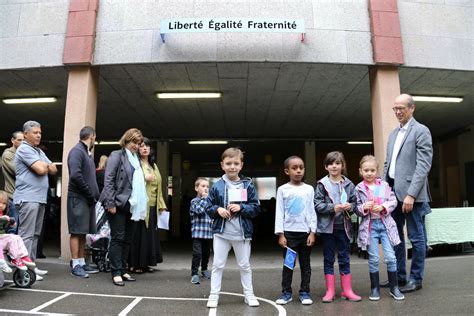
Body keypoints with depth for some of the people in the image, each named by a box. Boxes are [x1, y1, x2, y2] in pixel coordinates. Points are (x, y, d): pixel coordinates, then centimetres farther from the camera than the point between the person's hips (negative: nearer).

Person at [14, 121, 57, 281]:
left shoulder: (39, 151, 20)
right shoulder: (24, 149, -7)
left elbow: (53, 170, 15)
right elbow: (40, 170, -18)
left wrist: (44, 165, -4)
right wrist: (46, 165, 4)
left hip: (40, 198, 9)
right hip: (28, 198, -9)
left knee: (35, 234, 11)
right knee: (26, 234, -8)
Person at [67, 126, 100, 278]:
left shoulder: (87, 153, 17)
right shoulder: (77, 151, -10)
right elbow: (75, 175, -22)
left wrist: (95, 194, 6)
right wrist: (90, 193, -15)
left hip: (88, 199, 8)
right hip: (78, 198, -8)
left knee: (83, 232, 12)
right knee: (77, 232, -3)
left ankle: (82, 263, 19)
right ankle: (75, 265, 3)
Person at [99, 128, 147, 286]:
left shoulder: (136, 159, 17)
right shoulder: (117, 155, -2)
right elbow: (108, 180, -10)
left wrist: (141, 205, 10)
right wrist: (110, 203, -16)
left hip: (132, 206, 6)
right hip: (118, 204, -6)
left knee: (127, 239, 10)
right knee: (118, 238, -1)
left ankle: (123, 270, 19)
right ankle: (116, 272, 6)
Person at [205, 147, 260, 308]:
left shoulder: (248, 186, -3)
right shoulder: (217, 186, -3)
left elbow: (256, 208, -2)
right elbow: (209, 208, 3)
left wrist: (241, 207, -17)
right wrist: (217, 209, -17)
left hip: (242, 233, 0)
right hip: (221, 232, 0)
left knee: (245, 265, 13)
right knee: (218, 265, 8)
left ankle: (249, 294, 28)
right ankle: (214, 295, 20)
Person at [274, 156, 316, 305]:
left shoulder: (309, 189, 3)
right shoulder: (282, 189, -1)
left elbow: (312, 212, 5)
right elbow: (279, 213, -1)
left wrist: (312, 232, -1)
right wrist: (280, 234, -6)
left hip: (305, 231, 1)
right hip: (289, 232, -1)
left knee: (305, 264, 9)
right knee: (288, 264, 7)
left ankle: (304, 292, 19)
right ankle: (286, 292, 17)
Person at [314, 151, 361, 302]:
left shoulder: (348, 184, 3)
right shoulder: (322, 184, -4)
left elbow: (354, 202, 8)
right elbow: (317, 204, -8)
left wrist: (350, 206, -12)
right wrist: (333, 208, -18)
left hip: (343, 226, 2)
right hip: (327, 226, -2)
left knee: (345, 258, 11)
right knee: (328, 259, 8)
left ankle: (347, 290, 22)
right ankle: (330, 291, 17)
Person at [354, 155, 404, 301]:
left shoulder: (384, 185, 3)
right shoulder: (359, 188, -1)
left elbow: (393, 201, 1)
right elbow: (356, 208, 1)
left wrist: (383, 207, -15)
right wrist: (364, 208, -19)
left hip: (385, 224, 1)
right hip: (369, 225, -1)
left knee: (390, 257, 1)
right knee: (373, 259, 5)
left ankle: (394, 288, 18)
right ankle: (375, 288, 19)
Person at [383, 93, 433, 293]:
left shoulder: (421, 131, -4)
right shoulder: (393, 134, 17)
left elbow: (423, 165, -13)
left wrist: (411, 194, -19)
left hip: (410, 193, -7)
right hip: (393, 191, 7)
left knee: (416, 237, 3)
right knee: (395, 236, 13)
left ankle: (416, 279, 15)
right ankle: (399, 275, 25)